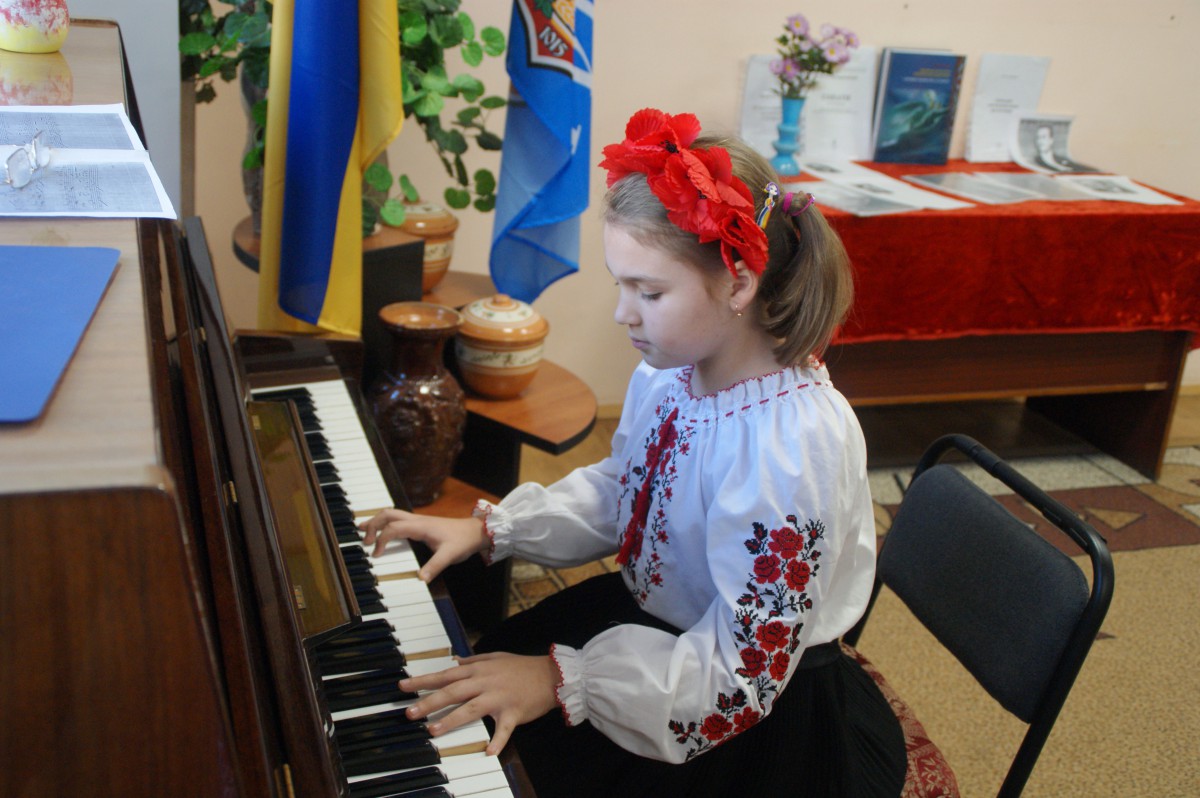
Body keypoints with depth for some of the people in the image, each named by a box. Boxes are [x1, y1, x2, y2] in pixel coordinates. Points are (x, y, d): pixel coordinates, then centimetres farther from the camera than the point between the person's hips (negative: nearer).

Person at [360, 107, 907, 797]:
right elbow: (617, 493, 9)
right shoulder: (670, 370, -9)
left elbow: (745, 667, -29)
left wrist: (563, 680, -34)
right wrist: (490, 529, -2)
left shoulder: (795, 443, -34)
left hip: (759, 715, -7)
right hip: (650, 609, 7)